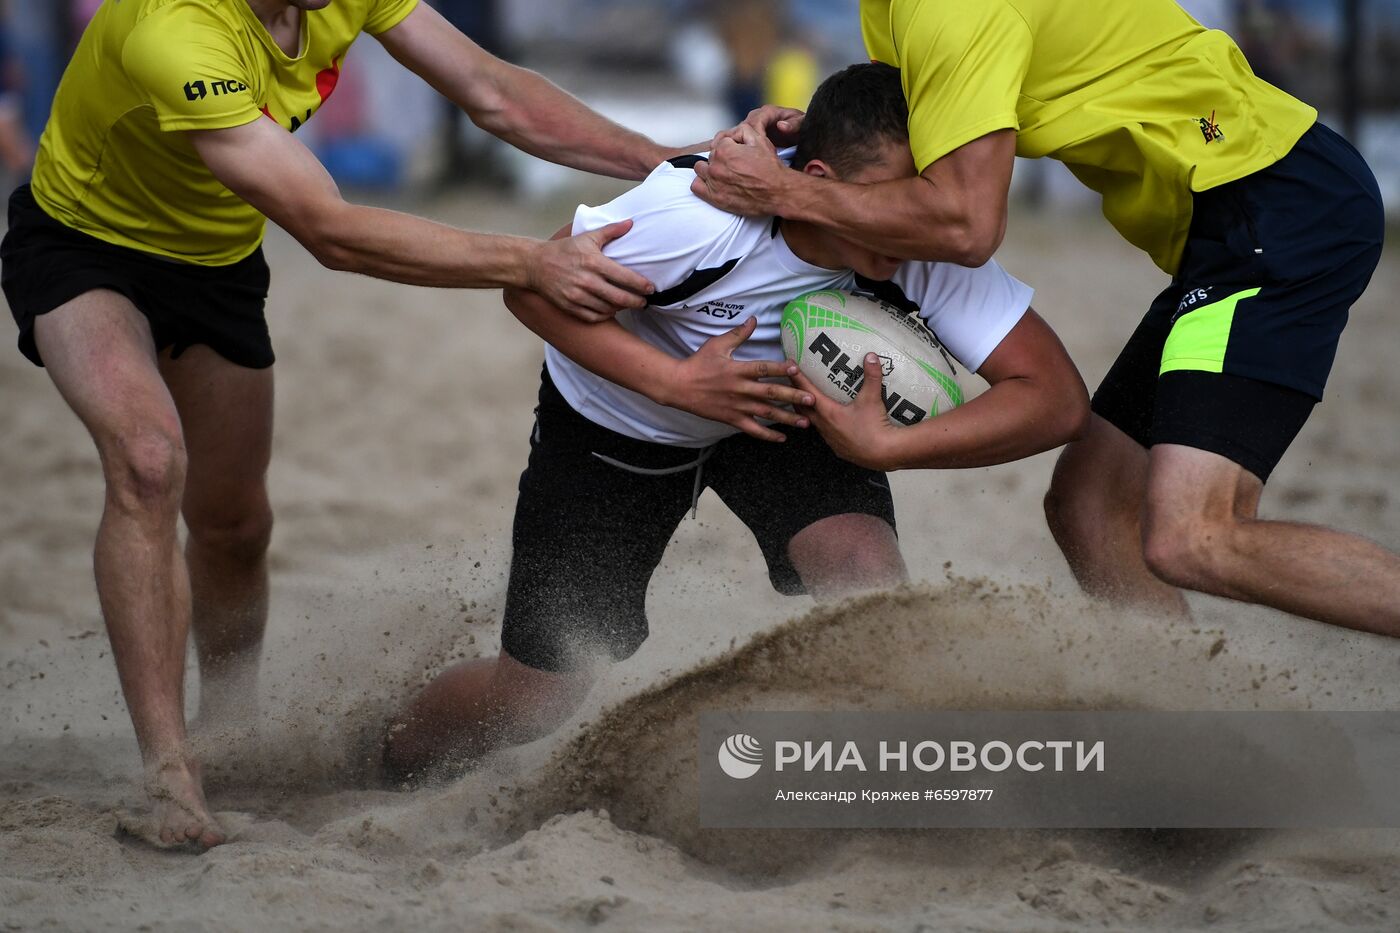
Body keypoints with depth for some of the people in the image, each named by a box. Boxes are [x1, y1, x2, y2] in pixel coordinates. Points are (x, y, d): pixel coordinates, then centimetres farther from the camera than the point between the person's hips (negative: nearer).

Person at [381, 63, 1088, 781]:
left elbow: (1058, 398, -36)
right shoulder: (698, 212, -40)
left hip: (788, 409, 2)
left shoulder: (928, 257, -32)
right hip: (616, 419, -2)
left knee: (867, 574, -29)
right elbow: (533, 286, -25)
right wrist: (676, 382, -37)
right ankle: (387, 765, 33)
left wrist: (880, 447, -44)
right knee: (532, 702, 0)